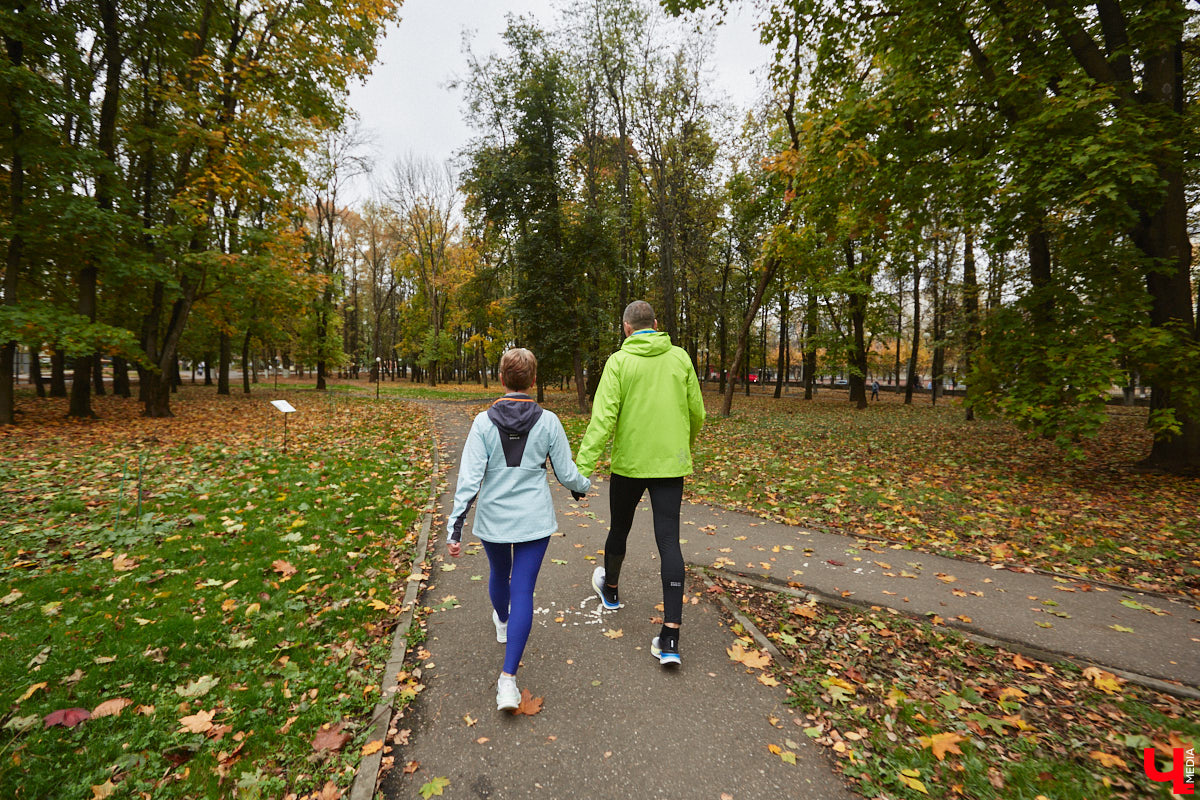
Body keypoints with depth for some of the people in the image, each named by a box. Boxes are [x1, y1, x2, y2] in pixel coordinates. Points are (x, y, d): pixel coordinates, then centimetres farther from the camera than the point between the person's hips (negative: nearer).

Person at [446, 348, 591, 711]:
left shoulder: (483, 422, -11)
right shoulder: (548, 421, -10)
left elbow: (470, 478, -13)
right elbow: (567, 473, -3)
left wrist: (455, 528, -9)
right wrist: (583, 487, 19)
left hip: (493, 518, 2)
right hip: (534, 520, -2)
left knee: (499, 573, 27)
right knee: (523, 590, 5)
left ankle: (502, 622, 58)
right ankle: (508, 678, 1)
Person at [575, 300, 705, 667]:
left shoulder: (619, 361, -8)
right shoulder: (680, 357, 1)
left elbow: (603, 418, -16)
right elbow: (697, 412, 7)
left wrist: (583, 468, -17)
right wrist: (687, 443, 26)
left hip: (629, 462, -2)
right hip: (671, 463, 2)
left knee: (619, 529, 20)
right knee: (669, 542, 2)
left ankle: (610, 589, 47)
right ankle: (670, 636, 1)